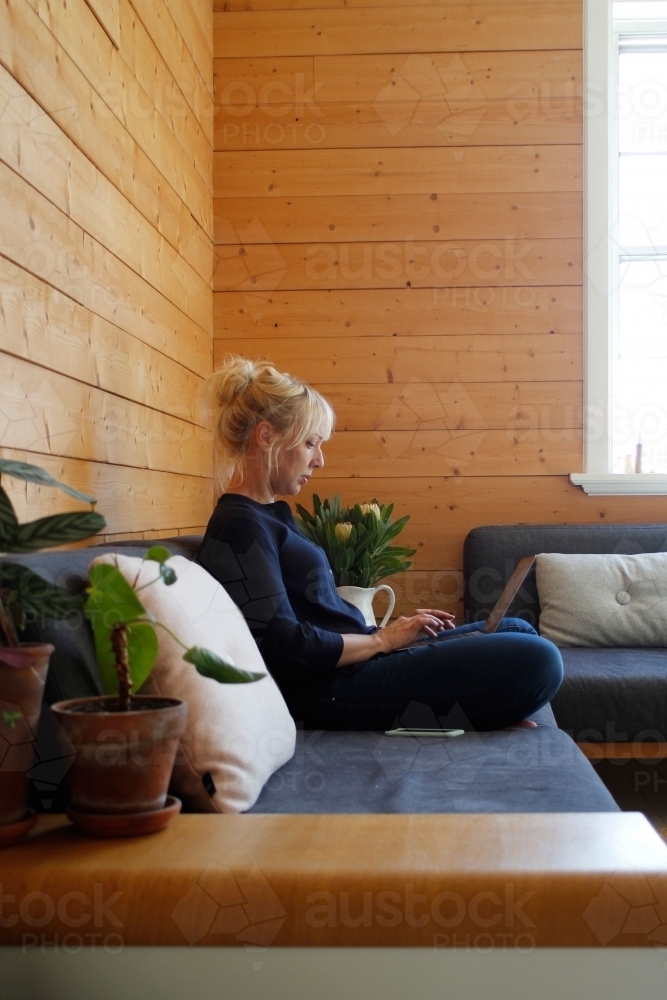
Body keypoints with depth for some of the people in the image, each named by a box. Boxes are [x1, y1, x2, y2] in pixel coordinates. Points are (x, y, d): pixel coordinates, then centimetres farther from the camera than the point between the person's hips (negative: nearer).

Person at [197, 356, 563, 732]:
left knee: (517, 630, 16)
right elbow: (288, 650, -22)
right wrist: (382, 639, -10)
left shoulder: (274, 513, 16)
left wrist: (391, 629, 6)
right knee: (537, 660, -16)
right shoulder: (238, 527, -15)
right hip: (333, 690, -11)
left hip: (355, 659, 11)